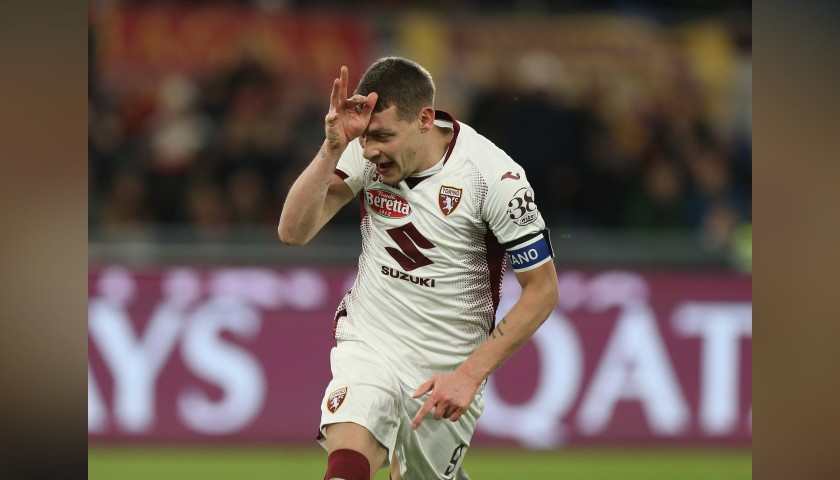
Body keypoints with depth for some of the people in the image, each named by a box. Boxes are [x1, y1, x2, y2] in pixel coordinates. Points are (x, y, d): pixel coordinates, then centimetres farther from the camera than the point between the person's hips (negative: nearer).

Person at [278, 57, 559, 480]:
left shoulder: (493, 175, -18)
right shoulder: (368, 151, -8)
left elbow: (543, 290, -11)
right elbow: (293, 232, -12)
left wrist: (471, 373, -17)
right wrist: (333, 147, -25)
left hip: (448, 372, -1)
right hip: (368, 346, 1)